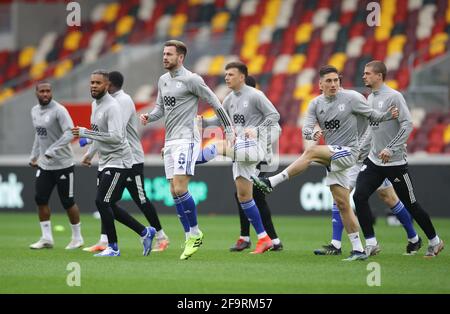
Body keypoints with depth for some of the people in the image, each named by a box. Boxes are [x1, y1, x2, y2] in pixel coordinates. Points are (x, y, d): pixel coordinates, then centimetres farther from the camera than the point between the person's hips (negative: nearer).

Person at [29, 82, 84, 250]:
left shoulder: (59, 110, -15)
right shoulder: (35, 111, 9)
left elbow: (70, 133, -25)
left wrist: (51, 151, -29)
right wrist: (34, 156, 18)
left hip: (62, 164, -7)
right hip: (44, 165, 7)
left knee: (67, 202, 0)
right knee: (40, 199, 0)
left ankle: (77, 238, 13)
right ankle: (47, 238, 8)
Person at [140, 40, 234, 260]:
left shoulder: (191, 80, -9)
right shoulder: (162, 80, 14)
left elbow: (215, 103, -4)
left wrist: (229, 130, -1)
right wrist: (148, 117, 2)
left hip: (186, 140, -8)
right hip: (169, 141, 8)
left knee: (180, 189, -16)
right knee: (174, 192, 4)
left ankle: (195, 233, -1)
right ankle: (190, 238, 9)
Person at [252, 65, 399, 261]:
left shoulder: (352, 98, -4)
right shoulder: (316, 104, 7)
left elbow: (372, 116, 5)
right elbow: (306, 129, -3)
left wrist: (390, 115, -13)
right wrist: (313, 134, -26)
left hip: (348, 152, -6)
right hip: (333, 156, 6)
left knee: (311, 152, -27)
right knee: (342, 204, 3)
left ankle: (272, 182, -26)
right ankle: (358, 250, 7)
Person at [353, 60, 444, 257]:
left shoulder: (393, 97, -14)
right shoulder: (370, 98, 10)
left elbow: (407, 125, -20)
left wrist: (391, 149, -25)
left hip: (395, 162, -7)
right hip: (373, 160, 7)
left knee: (410, 204, 3)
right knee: (359, 197, -11)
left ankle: (434, 241, 21)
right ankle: (371, 243, -5)